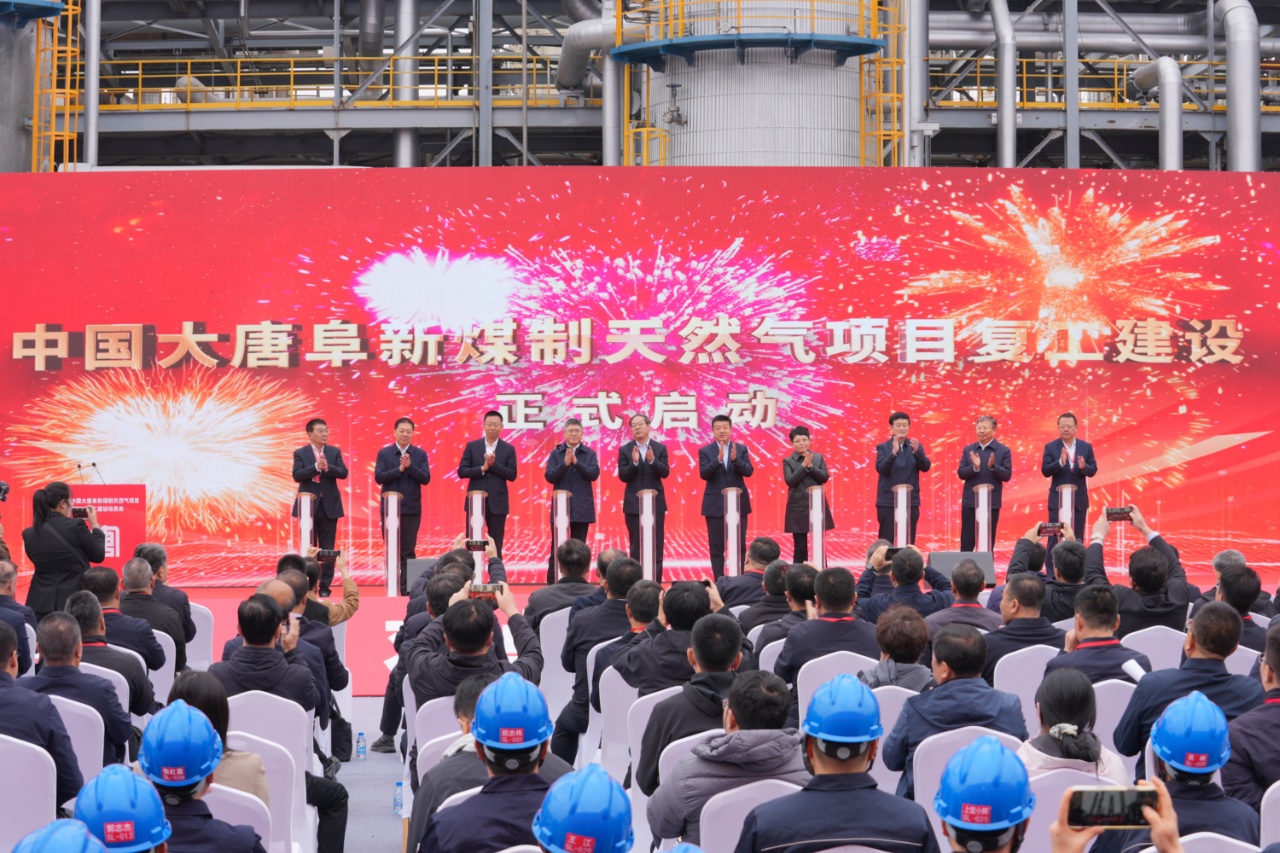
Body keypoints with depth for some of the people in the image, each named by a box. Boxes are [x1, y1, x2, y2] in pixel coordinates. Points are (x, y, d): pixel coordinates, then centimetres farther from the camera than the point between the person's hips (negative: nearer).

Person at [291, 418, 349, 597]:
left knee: (327, 550, 2)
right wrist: (316, 467, -23)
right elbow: (297, 475, -12)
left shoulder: (334, 452, 6)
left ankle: (325, 587, 7)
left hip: (329, 506, 1)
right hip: (308, 505, -1)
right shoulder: (300, 453, 0)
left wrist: (328, 467, -22)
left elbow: (343, 473, -5)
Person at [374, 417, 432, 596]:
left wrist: (410, 466, -19)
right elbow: (379, 477, -8)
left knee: (408, 551, 1)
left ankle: (406, 589, 4)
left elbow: (425, 478, -6)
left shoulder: (420, 454, 3)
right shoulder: (384, 453, 2)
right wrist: (399, 468, -17)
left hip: (412, 509, 0)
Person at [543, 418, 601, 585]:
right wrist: (565, 463, -18)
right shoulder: (556, 453, 5)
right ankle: (552, 583, 4)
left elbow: (594, 474, -9)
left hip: (582, 508, 0)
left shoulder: (590, 454, 5)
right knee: (557, 548, 0)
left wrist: (576, 462, -18)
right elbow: (549, 476, -5)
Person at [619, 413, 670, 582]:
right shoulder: (625, 450, 3)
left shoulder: (660, 448, 4)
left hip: (656, 503, 0)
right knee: (636, 545, 2)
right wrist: (634, 462, -21)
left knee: (656, 545, 0)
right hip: (633, 504, 0)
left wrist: (652, 460, -22)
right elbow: (623, 476, -4)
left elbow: (665, 472, -5)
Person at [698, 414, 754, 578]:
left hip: (738, 503, 1)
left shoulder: (741, 449, 6)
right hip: (715, 505, -1)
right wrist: (718, 460, -25)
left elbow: (748, 471, -6)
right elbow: (703, 474, -10)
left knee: (740, 545, 1)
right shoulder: (705, 451, 2)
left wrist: (735, 459, -24)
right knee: (716, 546, 0)